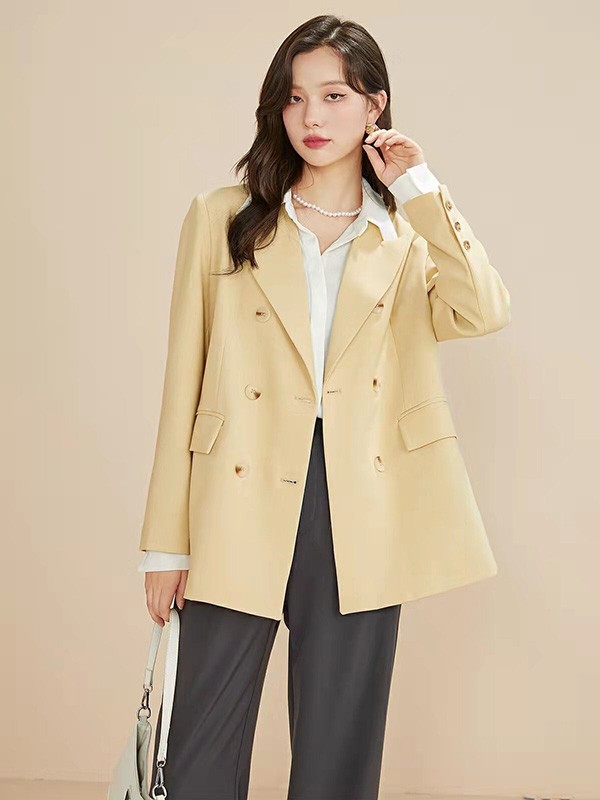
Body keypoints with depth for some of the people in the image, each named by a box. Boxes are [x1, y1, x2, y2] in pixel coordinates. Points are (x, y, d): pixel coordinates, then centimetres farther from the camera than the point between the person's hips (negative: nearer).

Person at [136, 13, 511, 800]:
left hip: (361, 524, 1)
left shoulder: (410, 234, 9)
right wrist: (166, 542, -1)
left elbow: (485, 313, -13)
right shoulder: (222, 219, 5)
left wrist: (420, 190, -7)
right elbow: (184, 384, 2)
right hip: (240, 510, -1)